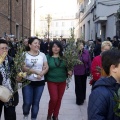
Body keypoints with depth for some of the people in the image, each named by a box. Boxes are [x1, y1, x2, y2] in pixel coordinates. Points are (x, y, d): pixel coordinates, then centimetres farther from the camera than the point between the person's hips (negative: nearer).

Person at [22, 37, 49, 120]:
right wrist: (36, 71, -19)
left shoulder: (42, 55, 4)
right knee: (27, 103, -2)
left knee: (36, 102, 9)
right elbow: (23, 68, -12)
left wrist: (41, 74, -15)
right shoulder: (25, 55, -5)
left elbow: (46, 67, 4)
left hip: (40, 82, 3)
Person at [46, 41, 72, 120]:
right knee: (54, 98, -10)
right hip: (51, 81, -3)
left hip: (62, 81, 3)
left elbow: (67, 68, 7)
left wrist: (69, 72, -13)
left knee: (59, 99, 10)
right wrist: (45, 78, -19)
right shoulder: (48, 57, -5)